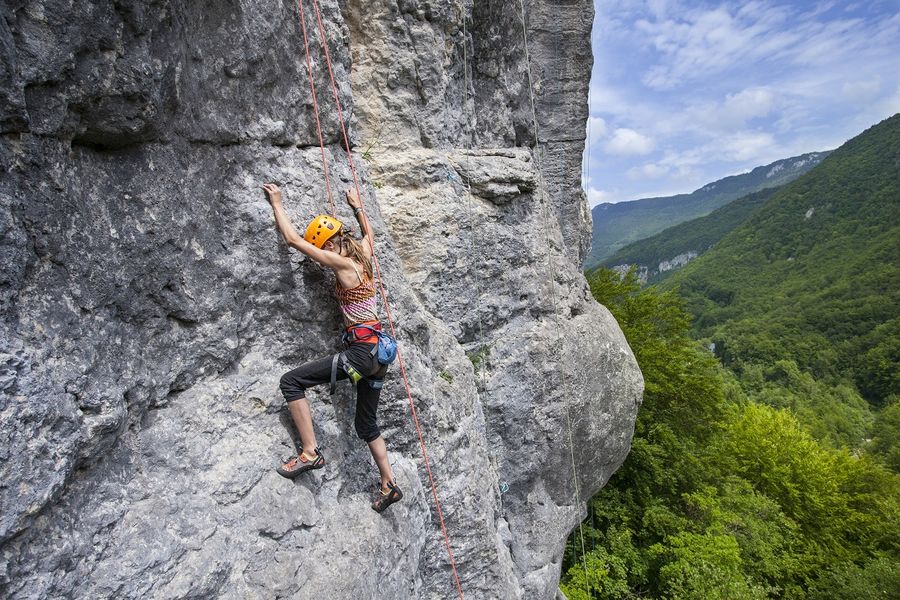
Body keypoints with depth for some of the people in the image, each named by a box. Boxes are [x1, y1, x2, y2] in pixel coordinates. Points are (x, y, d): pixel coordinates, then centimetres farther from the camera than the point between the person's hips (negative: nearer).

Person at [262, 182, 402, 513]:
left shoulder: (341, 263, -11)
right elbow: (369, 233, 34)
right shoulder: (363, 255, 9)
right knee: (367, 424, 18)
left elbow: (292, 238, -5)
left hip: (362, 349, -9)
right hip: (378, 351, 9)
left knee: (291, 381, -4)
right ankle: (389, 485, 24)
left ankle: (310, 452, -4)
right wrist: (357, 206, 46)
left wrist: (277, 203, 7)